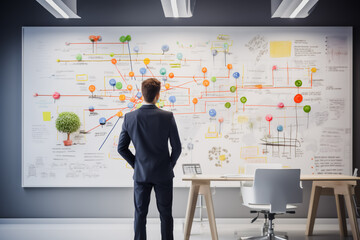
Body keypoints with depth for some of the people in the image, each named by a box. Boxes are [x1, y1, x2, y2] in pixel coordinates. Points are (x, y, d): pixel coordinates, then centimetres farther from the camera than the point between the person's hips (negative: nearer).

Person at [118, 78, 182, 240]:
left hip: (141, 173, 1)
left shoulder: (129, 117, -8)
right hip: (163, 174, -1)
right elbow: (177, 147, -8)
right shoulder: (167, 117, -13)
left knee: (140, 214, 11)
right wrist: (170, 165, 8)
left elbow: (121, 148, -2)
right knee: (166, 214, 10)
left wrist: (135, 164, 10)